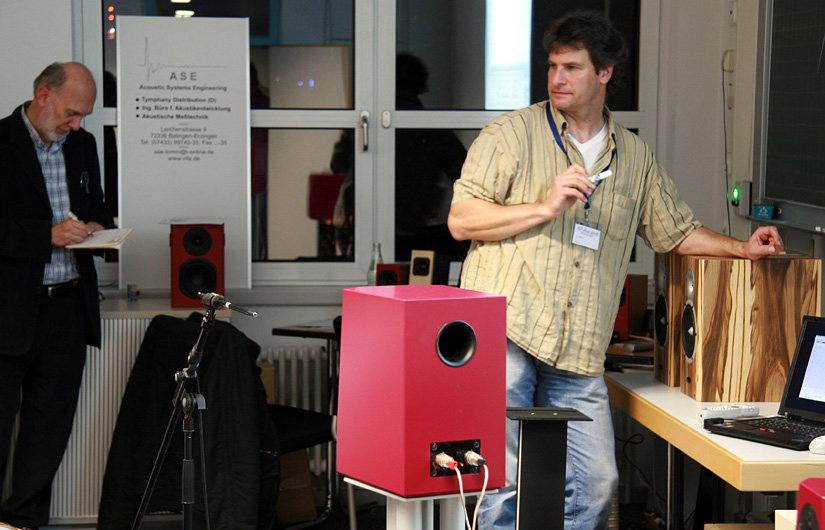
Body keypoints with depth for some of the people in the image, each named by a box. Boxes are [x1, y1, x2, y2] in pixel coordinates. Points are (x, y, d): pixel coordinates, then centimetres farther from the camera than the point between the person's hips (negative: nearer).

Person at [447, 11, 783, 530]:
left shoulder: (636, 157, 16)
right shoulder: (511, 134, 3)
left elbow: (677, 231, 27)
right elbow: (461, 220, -4)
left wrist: (742, 248, 14)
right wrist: (546, 208, -13)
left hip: (578, 354, 4)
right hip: (504, 334, -4)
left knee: (596, 486, 2)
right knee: (503, 482, -5)